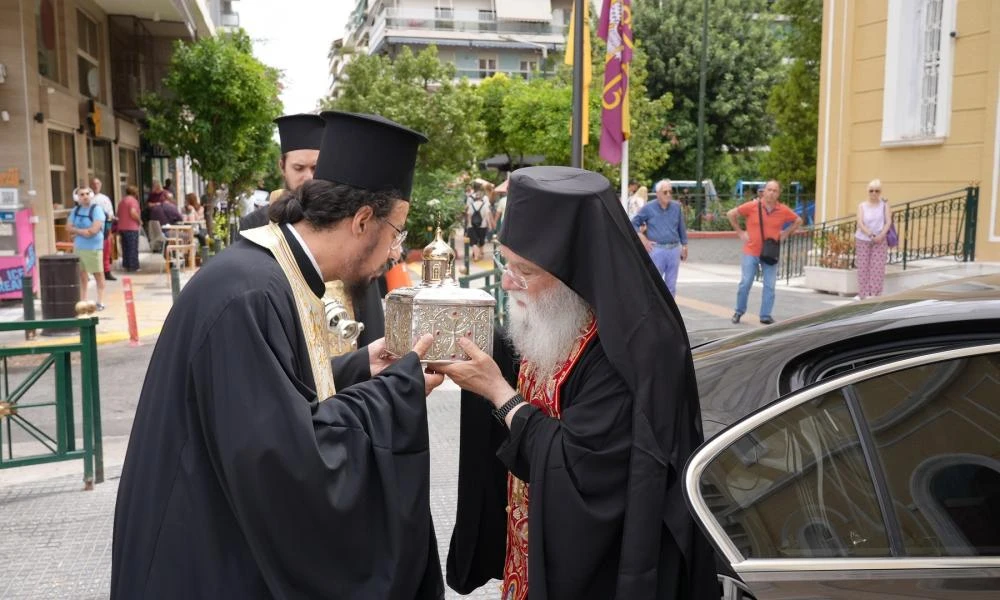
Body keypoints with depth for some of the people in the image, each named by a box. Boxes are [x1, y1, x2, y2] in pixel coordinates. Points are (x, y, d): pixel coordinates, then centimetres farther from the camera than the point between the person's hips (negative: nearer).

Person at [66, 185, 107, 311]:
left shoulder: (96, 209, -10)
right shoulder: (75, 210, 9)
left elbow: (93, 230, -19)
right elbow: (68, 228, 7)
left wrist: (77, 232, -8)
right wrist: (82, 231, -9)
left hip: (93, 247, -6)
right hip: (78, 247, 6)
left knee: (98, 274, 1)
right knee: (81, 273, 10)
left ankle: (100, 302, 5)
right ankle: (83, 301, 18)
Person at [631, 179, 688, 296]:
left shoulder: (677, 207, 7)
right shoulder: (648, 208, -2)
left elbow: (682, 228, 15)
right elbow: (634, 224, 5)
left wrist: (684, 246, 14)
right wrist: (644, 240, -4)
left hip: (674, 250, 3)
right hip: (656, 250, -3)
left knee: (671, 286, 9)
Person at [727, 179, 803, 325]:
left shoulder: (783, 211, -1)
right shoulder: (752, 206, -7)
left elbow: (798, 221, 16)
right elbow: (731, 214, 2)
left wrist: (786, 233, 6)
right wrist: (740, 232, 0)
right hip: (751, 252, -2)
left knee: (769, 286, 3)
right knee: (745, 283, 1)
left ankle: (766, 316, 12)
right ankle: (739, 312, 17)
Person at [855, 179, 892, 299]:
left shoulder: (884, 204, 3)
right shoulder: (862, 206, 3)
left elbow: (888, 221, -5)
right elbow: (860, 223, -8)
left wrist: (881, 235, -21)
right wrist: (870, 234, -23)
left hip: (880, 241, 0)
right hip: (863, 240, 1)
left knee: (878, 268, -5)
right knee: (863, 268, 1)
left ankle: (875, 295, -2)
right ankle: (864, 295, 7)